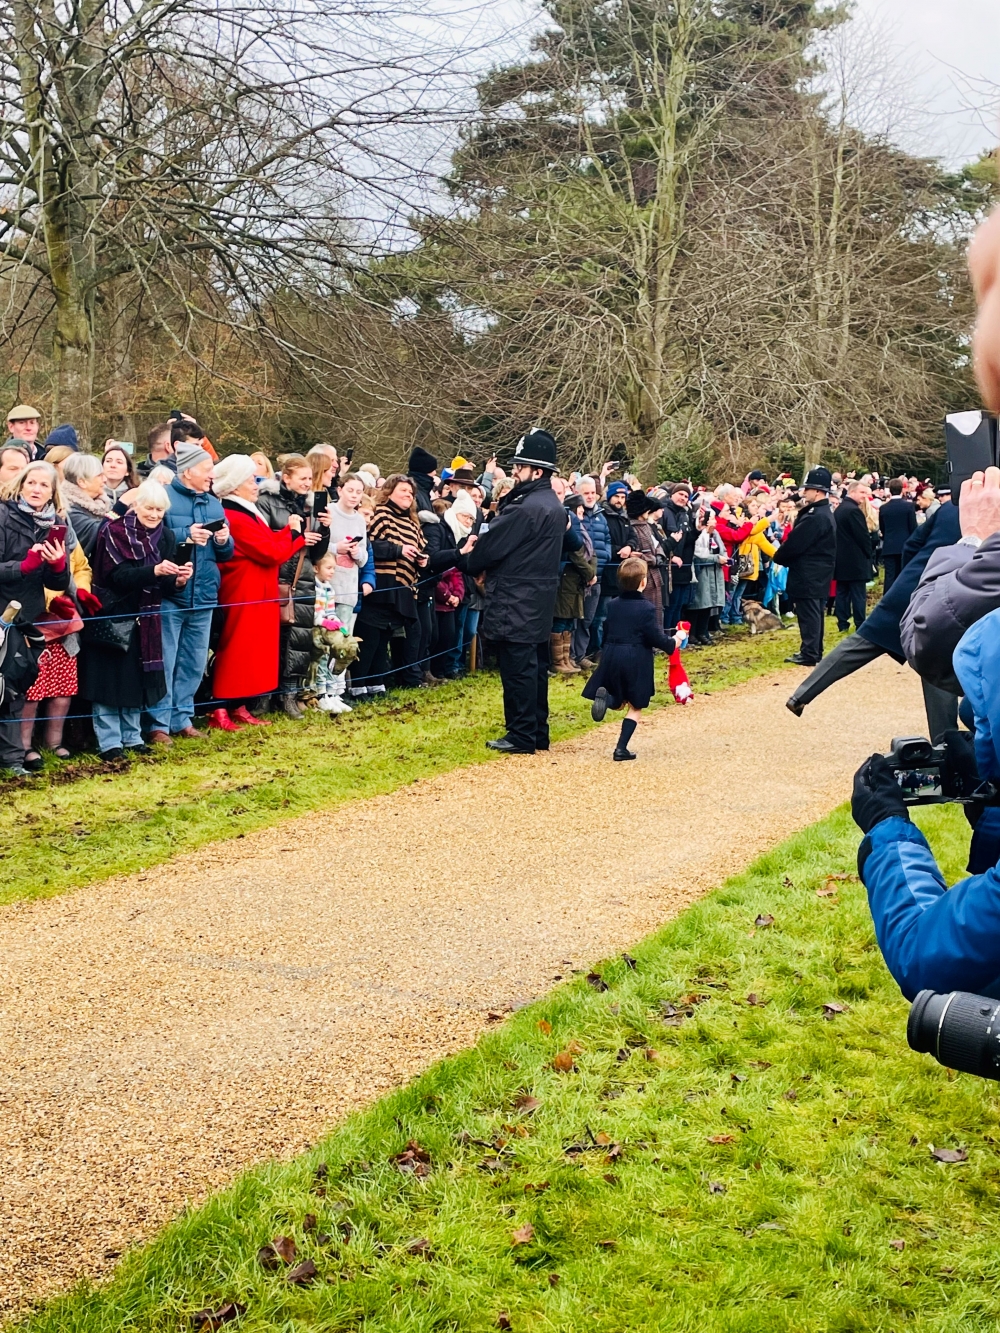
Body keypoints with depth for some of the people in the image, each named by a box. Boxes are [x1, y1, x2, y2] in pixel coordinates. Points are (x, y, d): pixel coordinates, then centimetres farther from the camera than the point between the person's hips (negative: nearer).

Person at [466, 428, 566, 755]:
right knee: (536, 664, 13)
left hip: (516, 602, -10)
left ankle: (521, 735, -1)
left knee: (517, 667, -4)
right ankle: (538, 733, 20)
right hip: (541, 598, 10)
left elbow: (491, 544, -14)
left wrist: (472, 565, 5)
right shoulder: (554, 506, 12)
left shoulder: (525, 508, -19)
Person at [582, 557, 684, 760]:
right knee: (635, 707, 8)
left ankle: (604, 696, -14)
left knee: (619, 702, 21)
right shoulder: (646, 608, -12)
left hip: (611, 658, 5)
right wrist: (676, 640, 5)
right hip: (636, 662, -5)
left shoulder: (613, 605, 7)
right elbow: (657, 638, -11)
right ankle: (621, 749, -1)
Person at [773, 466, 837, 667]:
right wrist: (784, 556, 9)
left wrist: (778, 557, -4)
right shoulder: (824, 513, 13)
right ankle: (815, 651, 23)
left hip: (808, 575, -10)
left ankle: (809, 654, -2)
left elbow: (795, 543, -20)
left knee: (808, 614, -5)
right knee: (814, 613, 15)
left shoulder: (815, 517, -22)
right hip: (818, 573, 10)